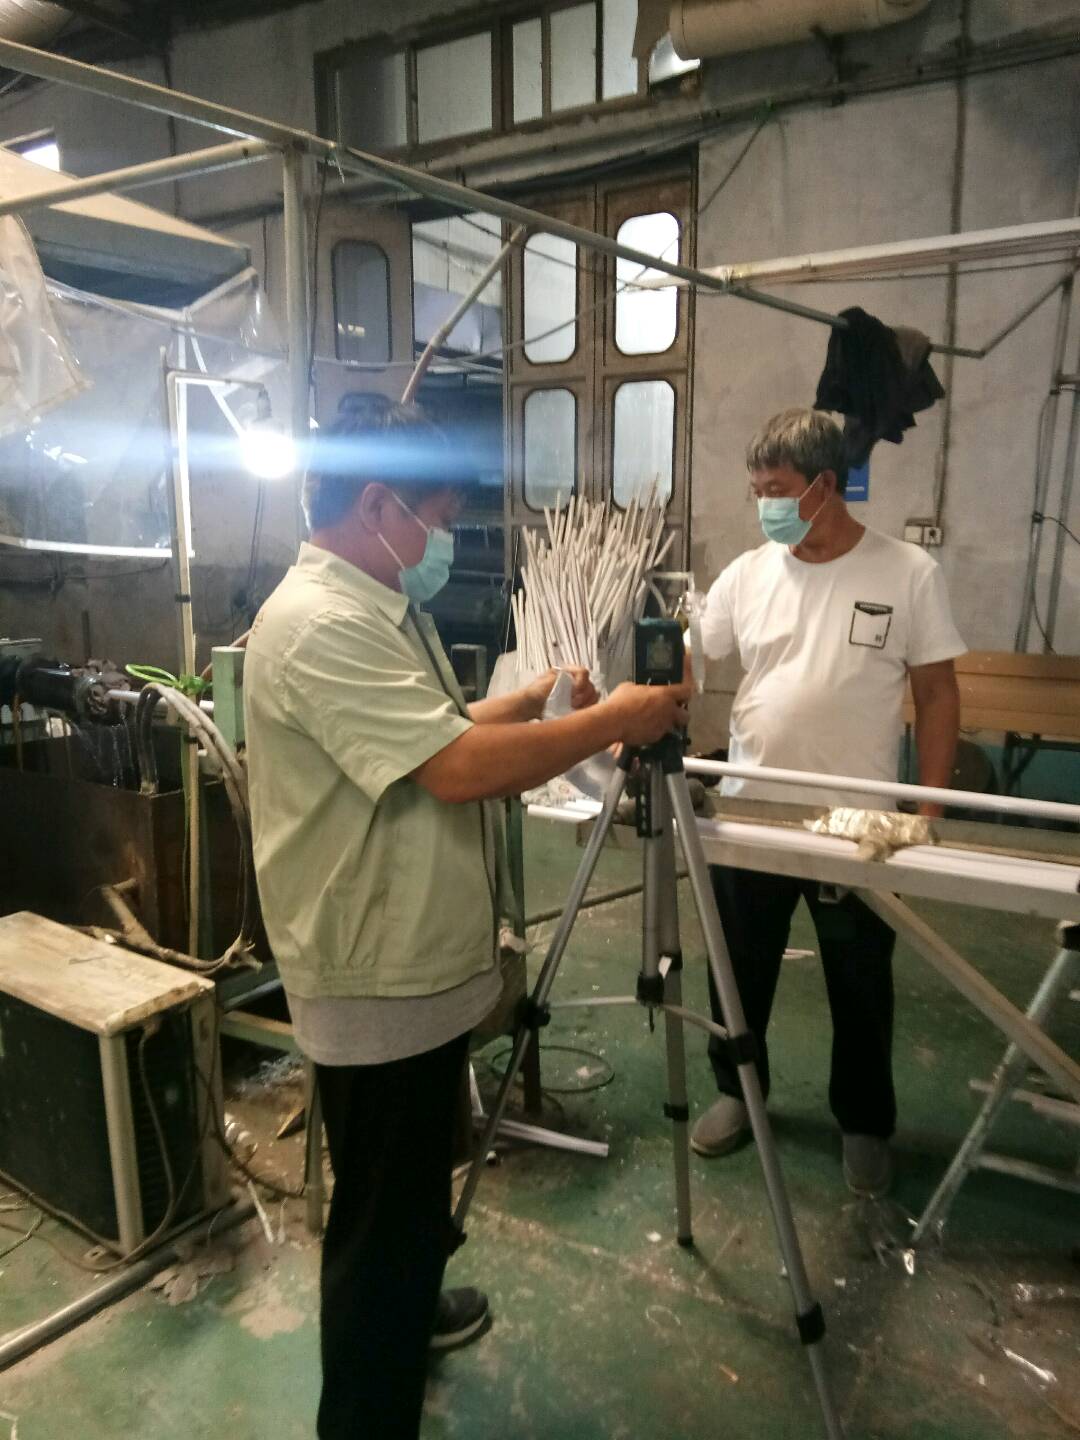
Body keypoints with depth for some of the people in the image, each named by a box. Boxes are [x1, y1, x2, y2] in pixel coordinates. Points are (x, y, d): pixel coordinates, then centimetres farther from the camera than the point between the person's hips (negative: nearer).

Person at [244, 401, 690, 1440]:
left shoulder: (378, 609, 11)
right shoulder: (320, 624, -23)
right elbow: (455, 767, -30)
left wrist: (533, 700, 7)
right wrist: (609, 721, -20)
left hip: (419, 959, 10)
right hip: (379, 978, -10)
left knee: (412, 1186, 28)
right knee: (380, 1207, 6)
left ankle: (408, 1307, 50)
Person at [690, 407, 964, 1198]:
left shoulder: (908, 572, -7)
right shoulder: (748, 573, 0)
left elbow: (938, 695, -4)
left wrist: (929, 812, -7)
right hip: (748, 814, 3)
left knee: (861, 986, 15)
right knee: (741, 971, 18)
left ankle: (865, 1123, 36)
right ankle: (736, 1091, 40)